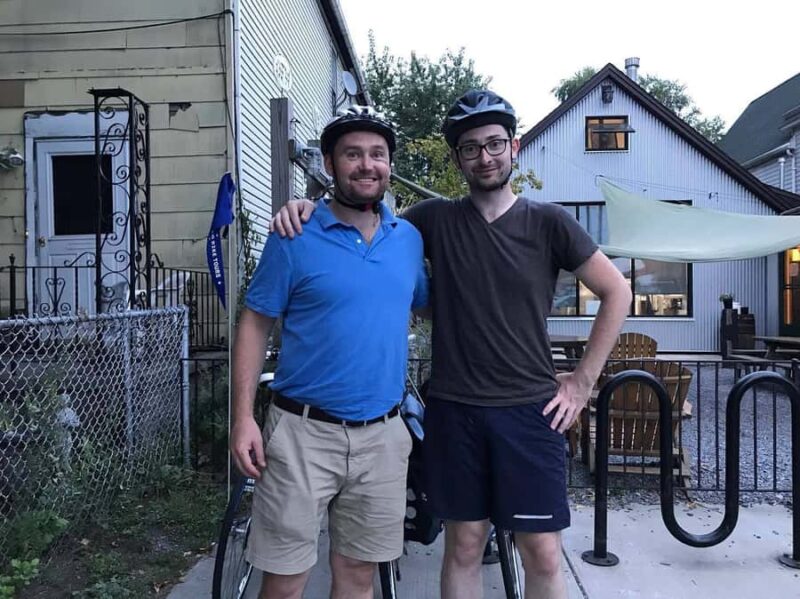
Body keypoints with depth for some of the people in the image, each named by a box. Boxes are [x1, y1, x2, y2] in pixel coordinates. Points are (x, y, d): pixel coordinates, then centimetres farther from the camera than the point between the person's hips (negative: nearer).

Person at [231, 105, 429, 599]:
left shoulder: (410, 238, 6)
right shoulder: (295, 238, -6)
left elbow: (424, 307, 19)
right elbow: (255, 326, -4)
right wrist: (243, 418, -10)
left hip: (383, 436, 4)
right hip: (304, 432, -3)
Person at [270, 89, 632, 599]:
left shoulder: (548, 223, -1)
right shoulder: (436, 219, 2)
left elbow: (617, 292, 4)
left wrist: (583, 381, 1)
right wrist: (310, 208, -12)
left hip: (530, 410, 0)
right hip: (454, 409, 1)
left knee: (543, 555, 5)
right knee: (463, 546, 12)